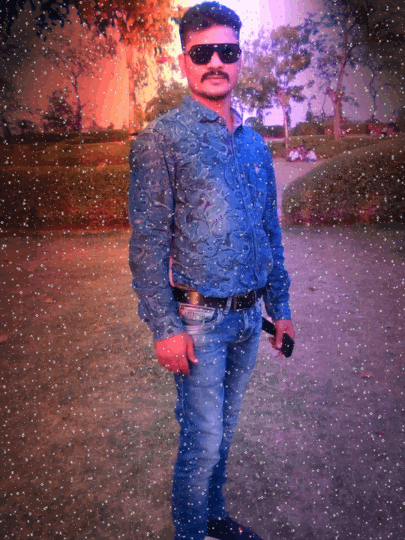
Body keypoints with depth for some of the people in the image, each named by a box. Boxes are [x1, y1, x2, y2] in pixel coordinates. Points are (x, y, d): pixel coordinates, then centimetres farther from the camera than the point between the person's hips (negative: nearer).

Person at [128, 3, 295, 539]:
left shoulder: (255, 144, 11)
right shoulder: (161, 140, -8)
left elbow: (271, 232, 14)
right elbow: (147, 243, -13)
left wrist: (280, 305, 13)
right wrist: (165, 328, -16)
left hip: (248, 317, 6)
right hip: (198, 318, -6)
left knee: (224, 428, 21)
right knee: (202, 439, 5)